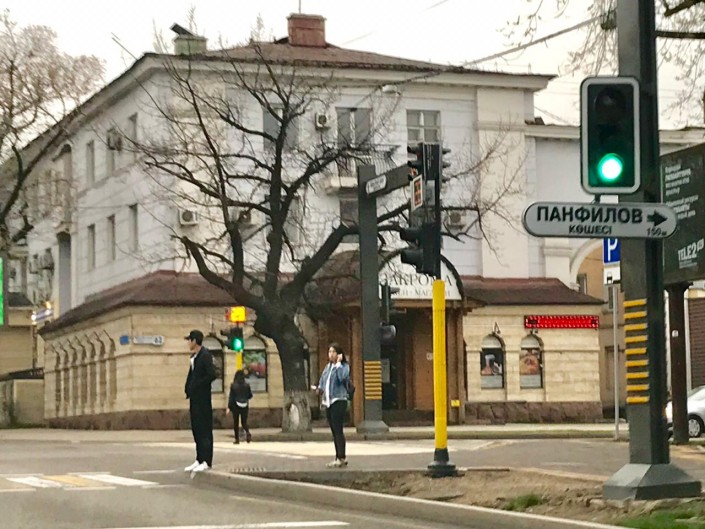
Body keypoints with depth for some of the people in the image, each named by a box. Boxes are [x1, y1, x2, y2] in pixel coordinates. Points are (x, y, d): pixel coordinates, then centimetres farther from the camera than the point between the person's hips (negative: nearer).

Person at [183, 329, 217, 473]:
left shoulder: (205, 355, -12)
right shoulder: (194, 357, 15)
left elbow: (211, 375, -19)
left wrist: (196, 386, -15)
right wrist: (188, 389, 6)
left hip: (203, 398, -9)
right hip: (194, 398, 9)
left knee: (204, 429, -6)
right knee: (196, 429, 11)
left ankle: (206, 461, -4)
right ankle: (199, 460, 17)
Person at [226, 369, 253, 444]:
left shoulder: (233, 385, -8)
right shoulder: (247, 385, -2)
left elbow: (231, 397, -9)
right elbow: (250, 395, 5)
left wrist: (229, 407, -6)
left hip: (235, 406, -2)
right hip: (245, 406, 2)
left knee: (236, 423, 9)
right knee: (244, 422, 11)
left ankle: (237, 439, 10)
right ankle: (247, 432, -19)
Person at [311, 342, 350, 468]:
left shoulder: (344, 366, -2)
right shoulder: (328, 367, 18)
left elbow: (342, 377, -23)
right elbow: (323, 382, 21)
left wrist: (338, 363, -14)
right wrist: (318, 388, 1)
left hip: (339, 401, -7)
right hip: (328, 402, 7)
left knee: (338, 430, -12)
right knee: (334, 431, 9)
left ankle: (341, 458, -11)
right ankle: (339, 458, 13)